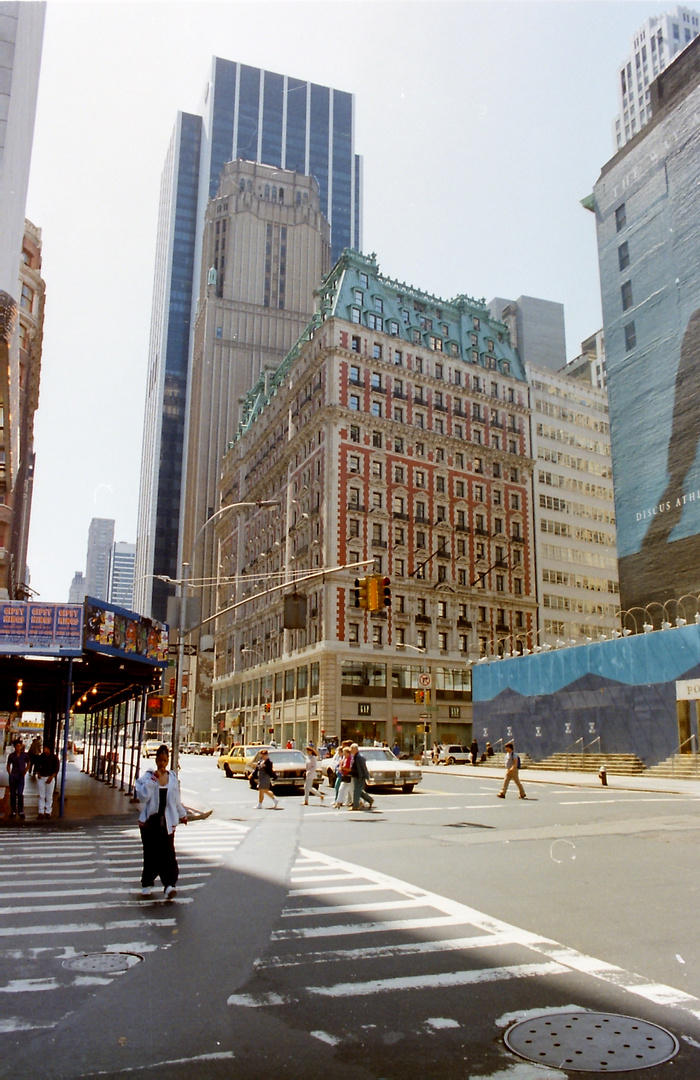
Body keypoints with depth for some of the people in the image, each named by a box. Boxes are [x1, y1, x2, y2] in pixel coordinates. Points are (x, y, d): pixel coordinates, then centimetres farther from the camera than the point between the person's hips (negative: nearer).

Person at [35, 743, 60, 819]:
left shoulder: (54, 757, -3)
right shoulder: (41, 756, 7)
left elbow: (56, 769, -4)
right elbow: (38, 766, 16)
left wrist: (51, 777, -14)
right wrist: (38, 773, -2)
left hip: (50, 778, -3)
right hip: (41, 778, 3)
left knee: (49, 797, 2)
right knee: (41, 796, 3)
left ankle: (48, 812, 10)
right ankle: (41, 812, 8)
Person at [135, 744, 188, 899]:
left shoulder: (172, 777, 7)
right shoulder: (148, 776, -2)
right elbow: (143, 796, -17)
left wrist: (182, 814, 27)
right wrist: (153, 779, -20)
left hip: (167, 821, 1)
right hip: (149, 821, -1)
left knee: (167, 853, -9)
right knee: (150, 854, 5)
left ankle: (169, 884, -13)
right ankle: (147, 883, 21)